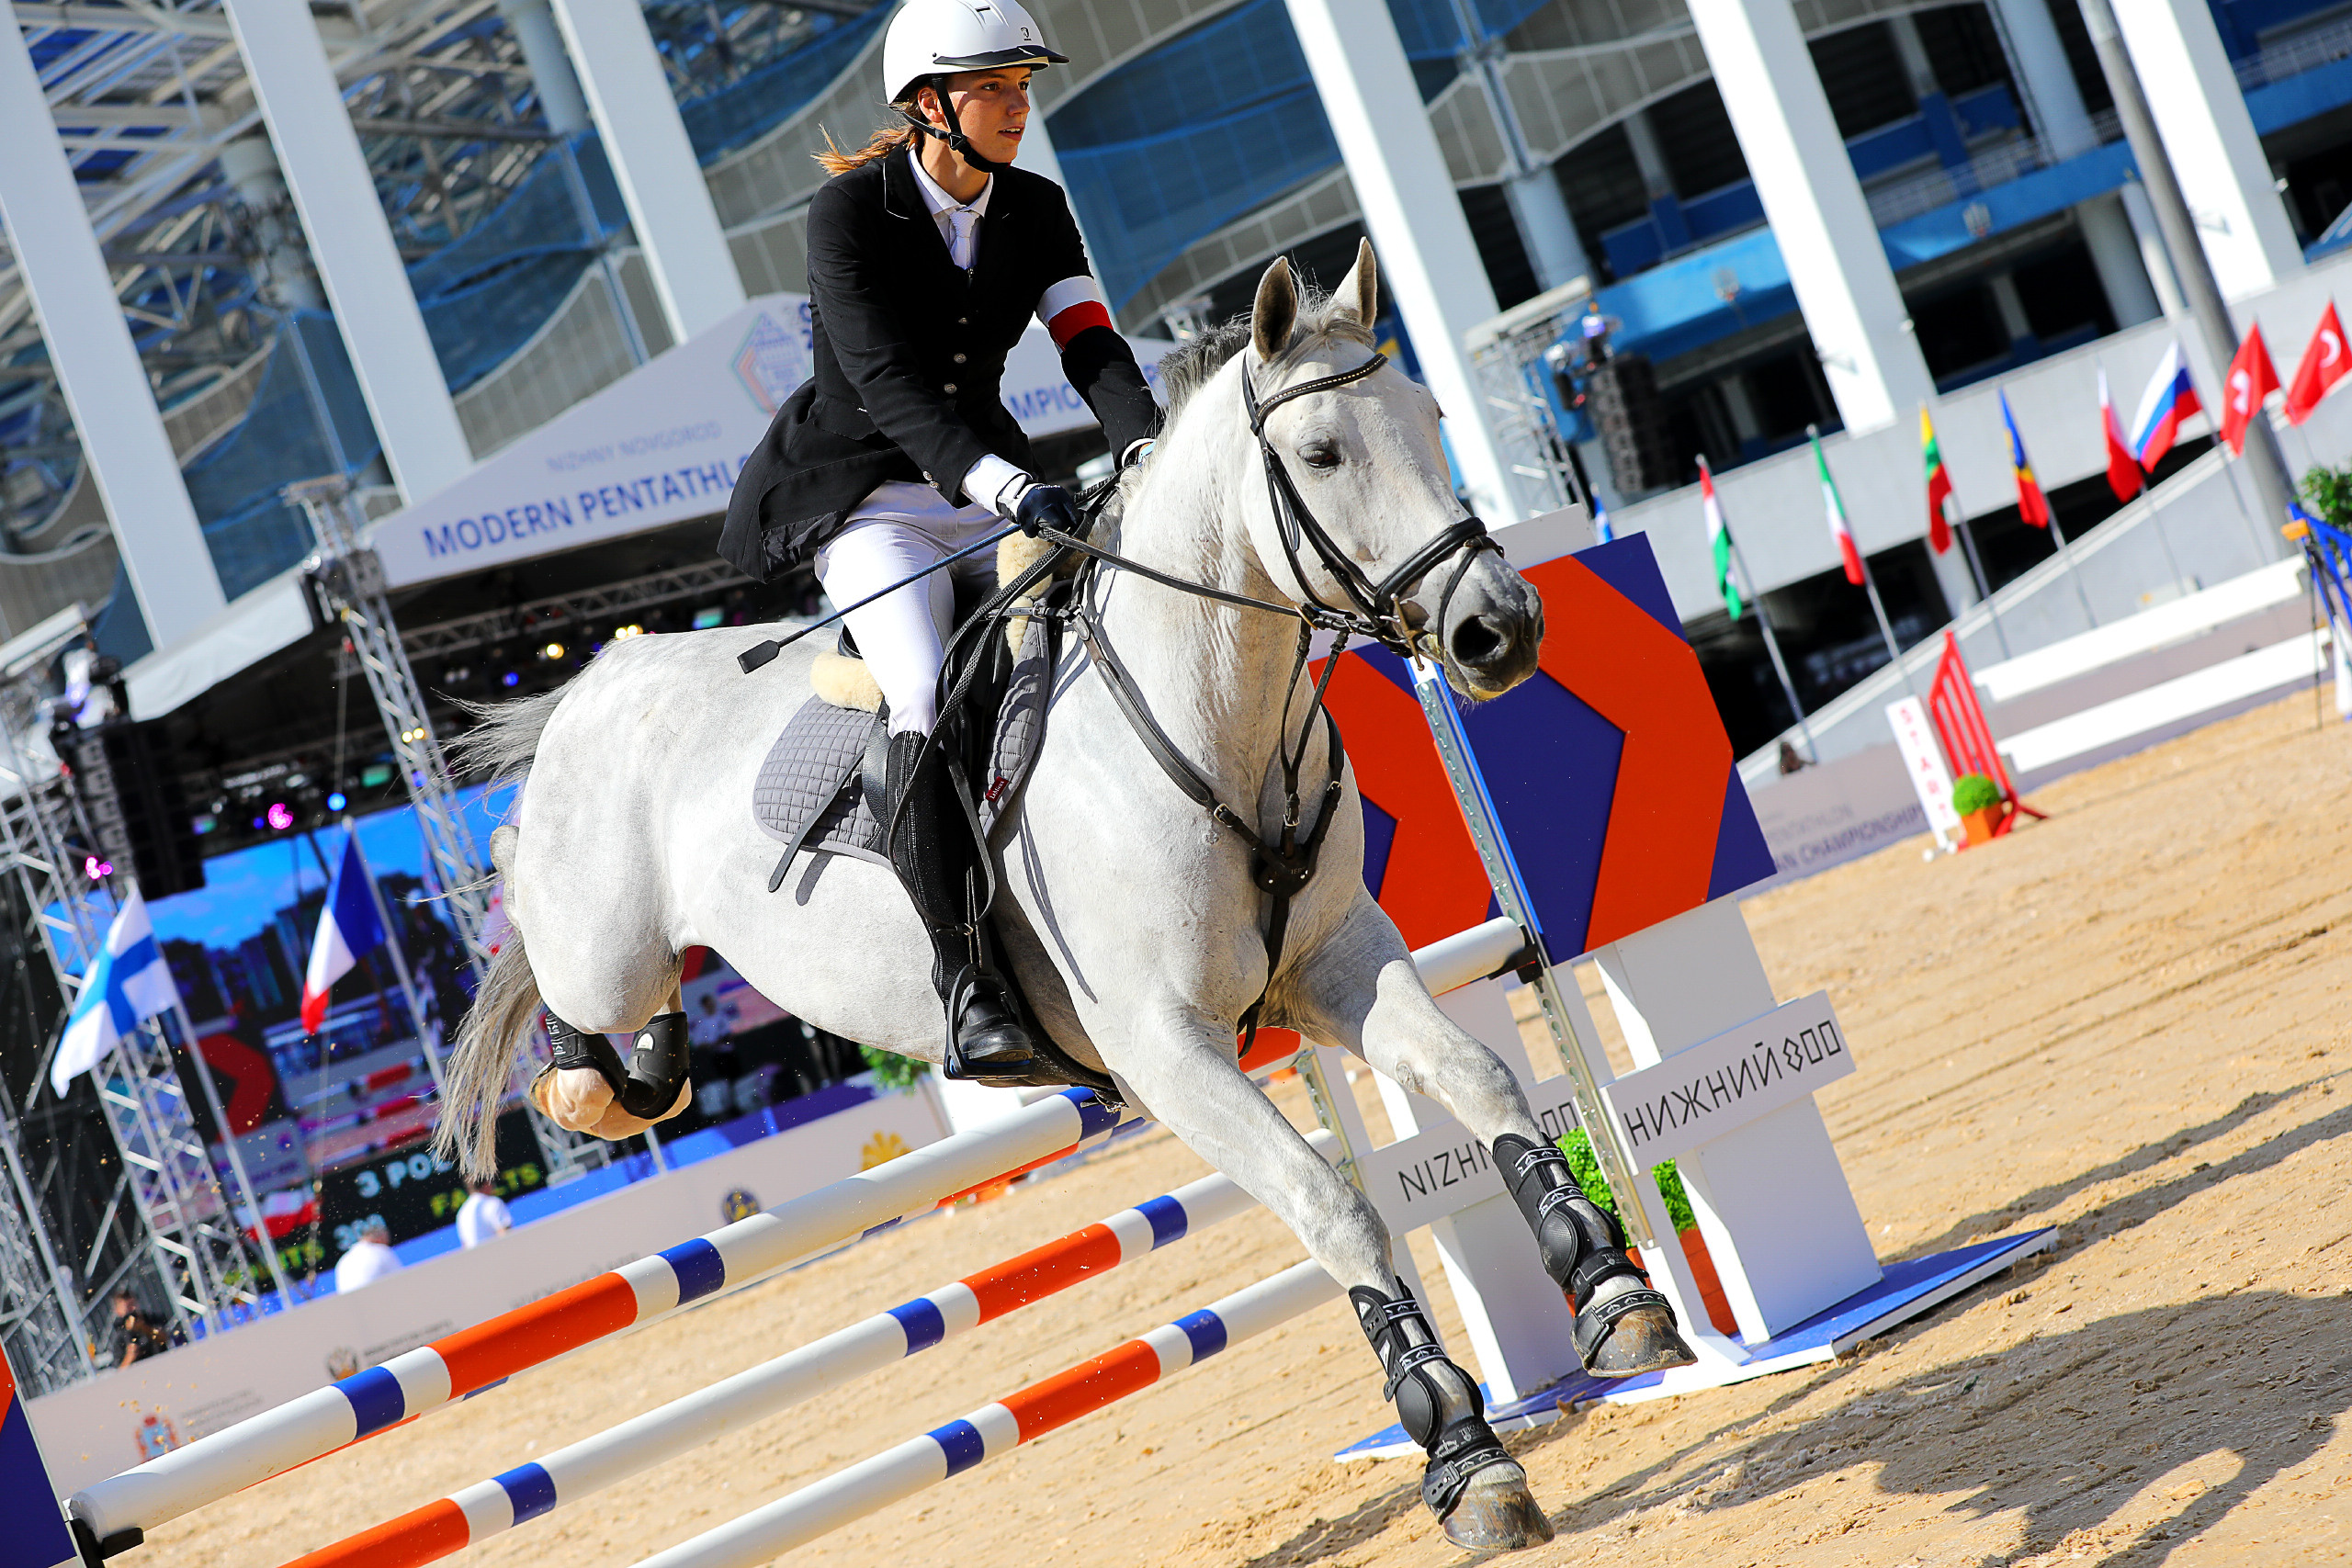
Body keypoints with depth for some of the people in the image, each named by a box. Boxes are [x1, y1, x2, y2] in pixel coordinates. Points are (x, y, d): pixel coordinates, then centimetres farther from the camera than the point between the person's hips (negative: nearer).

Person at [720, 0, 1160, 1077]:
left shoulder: (1035, 210, 3)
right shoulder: (850, 211, -15)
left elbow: (1091, 346, -7)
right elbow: (887, 383, -26)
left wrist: (1150, 451, -28)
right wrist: (1010, 487, -40)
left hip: (990, 487, 6)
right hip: (867, 497, -6)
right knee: (933, 699, -29)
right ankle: (964, 977, -28)